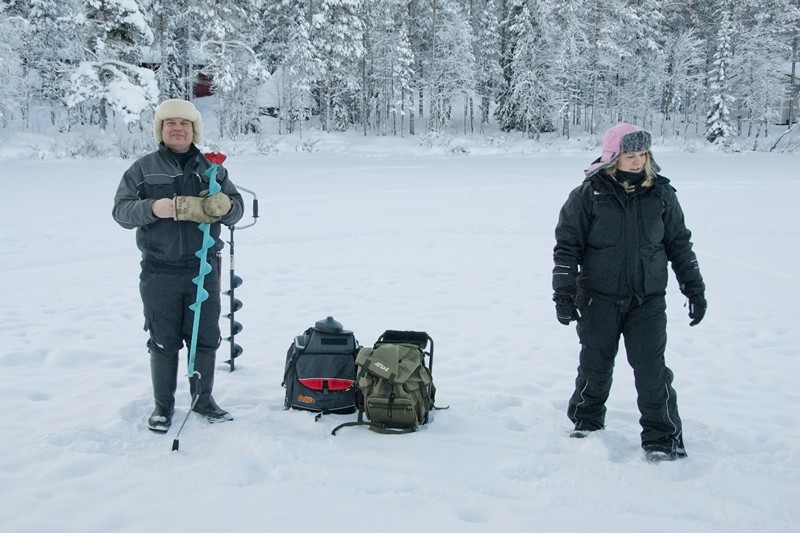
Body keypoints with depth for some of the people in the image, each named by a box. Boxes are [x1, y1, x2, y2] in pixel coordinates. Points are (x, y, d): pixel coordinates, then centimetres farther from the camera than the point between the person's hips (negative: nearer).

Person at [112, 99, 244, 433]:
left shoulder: (212, 169, 10)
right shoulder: (143, 169, 4)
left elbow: (236, 207, 9)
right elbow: (121, 211, -1)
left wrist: (224, 207, -15)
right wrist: (152, 208, -20)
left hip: (203, 270, 2)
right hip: (159, 273, -2)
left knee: (205, 338, 9)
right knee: (163, 342, 7)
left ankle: (203, 399, 25)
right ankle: (163, 405, 21)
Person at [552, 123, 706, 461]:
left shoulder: (660, 193, 2)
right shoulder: (588, 195, -7)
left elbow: (679, 244, 11)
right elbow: (567, 246, -3)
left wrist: (694, 289, 10)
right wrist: (564, 293, -7)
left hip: (649, 299, 1)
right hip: (599, 298, -1)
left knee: (652, 368, -2)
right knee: (595, 365, 11)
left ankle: (662, 438, 10)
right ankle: (586, 421, 32)